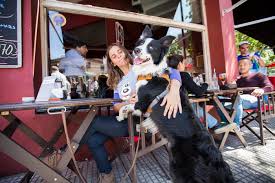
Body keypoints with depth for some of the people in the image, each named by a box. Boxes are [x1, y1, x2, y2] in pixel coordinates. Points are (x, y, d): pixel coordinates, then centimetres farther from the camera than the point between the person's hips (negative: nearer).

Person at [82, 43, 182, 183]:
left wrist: (174, 91, -39)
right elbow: (116, 106, 8)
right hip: (126, 120, 6)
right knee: (93, 140, -2)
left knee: (92, 122, -8)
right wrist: (128, 103, -15)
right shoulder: (117, 82, 15)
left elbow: (172, 73, -17)